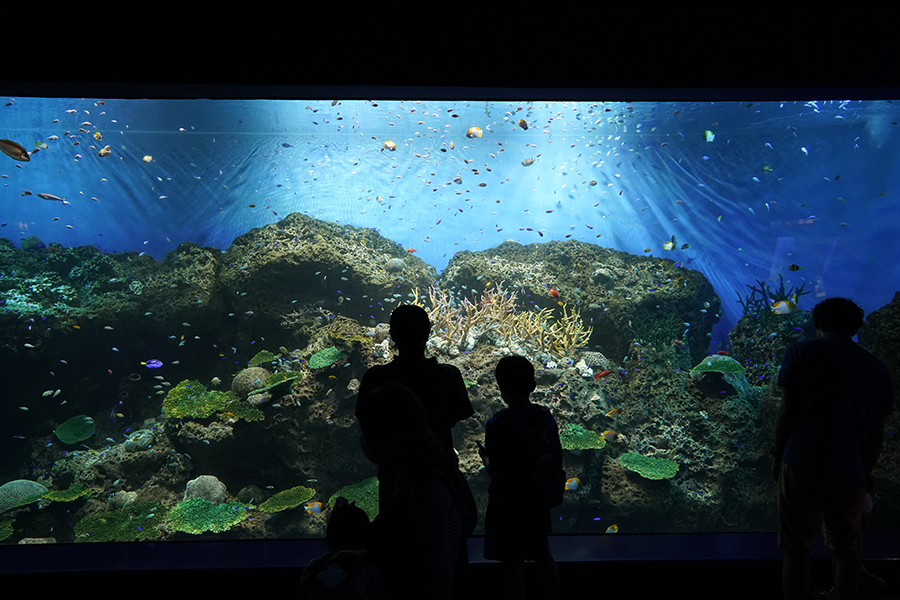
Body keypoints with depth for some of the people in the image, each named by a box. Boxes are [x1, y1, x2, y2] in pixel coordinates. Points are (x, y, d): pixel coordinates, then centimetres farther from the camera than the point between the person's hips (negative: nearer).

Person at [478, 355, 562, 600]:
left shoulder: (497, 424, -22)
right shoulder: (546, 417, -5)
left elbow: (496, 472, -21)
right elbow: (557, 459, 2)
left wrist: (485, 457, -1)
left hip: (508, 503, -6)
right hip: (539, 501, 6)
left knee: (512, 561, 8)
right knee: (541, 552, 24)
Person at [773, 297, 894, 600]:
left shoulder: (801, 351, 3)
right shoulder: (877, 368, 13)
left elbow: (787, 411, -3)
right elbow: (877, 432, 13)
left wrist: (778, 455, 7)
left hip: (803, 465, -3)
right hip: (852, 473, 4)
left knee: (796, 550, 2)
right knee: (846, 550, 16)